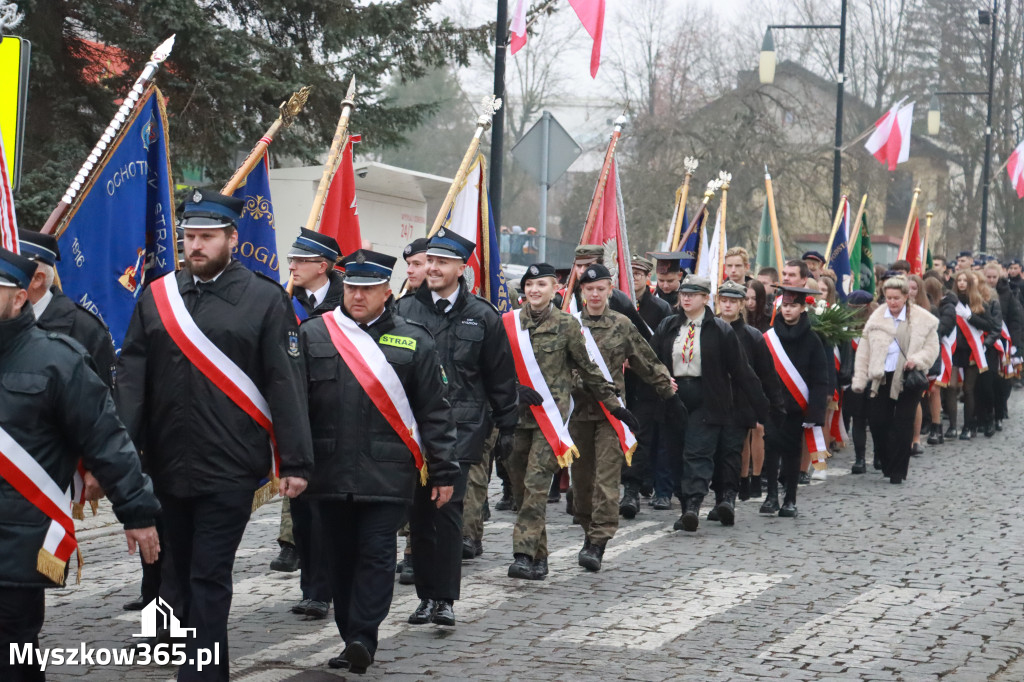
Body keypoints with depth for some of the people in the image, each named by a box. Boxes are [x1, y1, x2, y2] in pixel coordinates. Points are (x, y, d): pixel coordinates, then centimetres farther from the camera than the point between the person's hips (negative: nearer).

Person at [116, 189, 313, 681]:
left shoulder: (264, 299, -3)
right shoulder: (156, 297, 8)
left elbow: (286, 384, -4)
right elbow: (131, 378, 4)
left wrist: (295, 461, -8)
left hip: (231, 468, -5)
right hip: (170, 466, 5)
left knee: (209, 578, -6)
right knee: (184, 575, 13)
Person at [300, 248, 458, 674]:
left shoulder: (413, 342, 3)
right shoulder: (313, 335, 6)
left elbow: (434, 412, 4)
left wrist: (443, 471, 2)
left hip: (388, 475, -2)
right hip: (330, 474, 2)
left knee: (376, 554, -5)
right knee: (340, 556, 8)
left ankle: (362, 638, -2)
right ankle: (353, 640, 19)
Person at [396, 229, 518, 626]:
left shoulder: (482, 317, 4)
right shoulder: (404, 310, 8)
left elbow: (501, 377, 10)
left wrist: (507, 428, 9)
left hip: (461, 426, -3)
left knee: (448, 508, -11)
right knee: (419, 512, 5)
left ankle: (445, 598, -6)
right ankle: (427, 596, 14)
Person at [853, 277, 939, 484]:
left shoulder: (923, 319, -2)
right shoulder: (876, 318, 5)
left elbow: (932, 348, 1)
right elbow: (864, 352, 7)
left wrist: (916, 359, -19)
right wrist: (859, 380, 3)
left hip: (907, 378, -2)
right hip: (881, 377, 2)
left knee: (902, 425, -1)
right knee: (877, 422, 0)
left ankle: (898, 471, 7)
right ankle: (886, 463, 21)